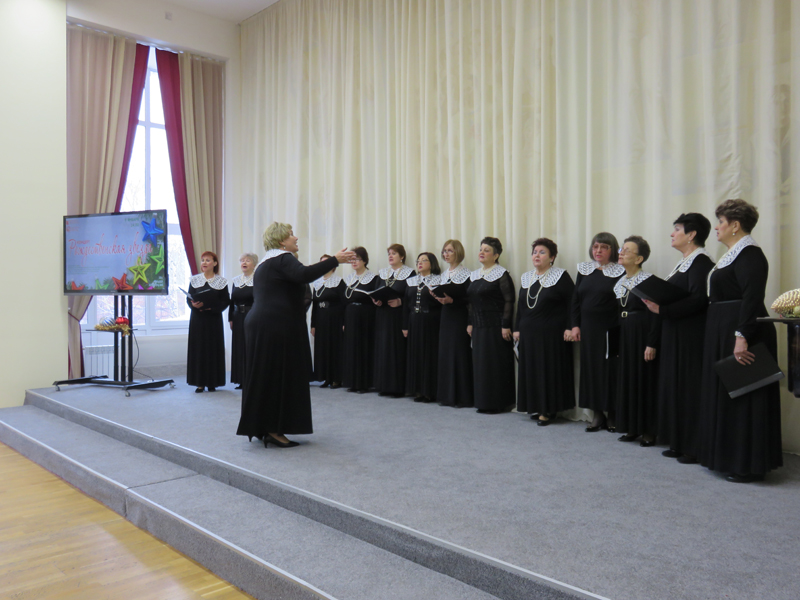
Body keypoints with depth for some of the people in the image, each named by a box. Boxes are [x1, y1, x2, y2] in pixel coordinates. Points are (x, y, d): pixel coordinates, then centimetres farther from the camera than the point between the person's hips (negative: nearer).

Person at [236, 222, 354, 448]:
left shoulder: (265, 263, 22)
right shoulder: (282, 259, -10)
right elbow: (304, 274, -29)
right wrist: (334, 260, -27)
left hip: (261, 324, 10)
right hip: (276, 326, -10)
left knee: (266, 375, 11)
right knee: (279, 375, -6)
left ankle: (261, 427, 17)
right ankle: (273, 430, -3)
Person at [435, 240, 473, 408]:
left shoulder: (466, 274, -6)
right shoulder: (443, 275, 15)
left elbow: (469, 299, -12)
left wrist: (452, 301, -22)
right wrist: (438, 296, -4)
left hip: (460, 318, -7)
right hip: (446, 318, 7)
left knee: (460, 354, -6)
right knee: (445, 354, 6)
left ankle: (462, 396, 1)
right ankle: (447, 395, 13)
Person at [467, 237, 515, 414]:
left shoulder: (501, 275, -8)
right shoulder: (474, 275, 14)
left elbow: (509, 301, -12)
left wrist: (506, 326, -17)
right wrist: (470, 323, 14)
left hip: (496, 326, -7)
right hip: (479, 326, 8)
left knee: (496, 363, -2)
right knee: (480, 363, 9)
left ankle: (497, 403, 7)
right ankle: (484, 402, 18)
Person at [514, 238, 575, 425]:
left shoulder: (561, 276, -5)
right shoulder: (526, 278, 12)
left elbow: (572, 303, -8)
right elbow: (520, 305, 16)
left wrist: (569, 328, -14)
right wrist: (517, 328, 11)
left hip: (552, 333, -6)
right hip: (529, 334, 6)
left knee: (550, 369, -1)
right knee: (531, 369, 8)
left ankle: (548, 409, 8)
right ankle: (535, 406, 18)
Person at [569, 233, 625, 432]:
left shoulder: (620, 271, -3)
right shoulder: (583, 270, 10)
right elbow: (575, 299, 11)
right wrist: (575, 325, 4)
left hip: (610, 329, -4)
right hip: (588, 328, 4)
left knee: (611, 368, 0)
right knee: (591, 368, 7)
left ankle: (612, 415, 13)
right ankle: (598, 414, 16)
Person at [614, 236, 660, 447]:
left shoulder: (648, 280, -11)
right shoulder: (619, 283, 11)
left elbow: (656, 314, -15)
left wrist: (652, 344, -19)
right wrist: (614, 342, 13)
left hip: (643, 335, -7)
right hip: (624, 336, 7)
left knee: (645, 380, -1)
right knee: (626, 380, 9)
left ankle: (649, 431, 10)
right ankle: (633, 428, 19)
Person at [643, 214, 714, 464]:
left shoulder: (701, 262, -13)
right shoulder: (684, 262, 17)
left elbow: (698, 300, -23)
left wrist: (662, 309, -23)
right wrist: (656, 301, 2)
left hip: (691, 337, -10)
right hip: (675, 335, 10)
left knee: (690, 387, -4)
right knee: (675, 386, 11)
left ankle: (695, 447, 5)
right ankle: (679, 443, 20)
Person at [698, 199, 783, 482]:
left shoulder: (749, 254, -15)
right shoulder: (735, 253, 16)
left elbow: (752, 298, -24)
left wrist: (742, 336, -30)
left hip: (741, 335, -11)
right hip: (726, 334, 11)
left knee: (744, 397, -3)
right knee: (728, 394, 15)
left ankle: (749, 465, 6)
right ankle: (731, 457, 25)